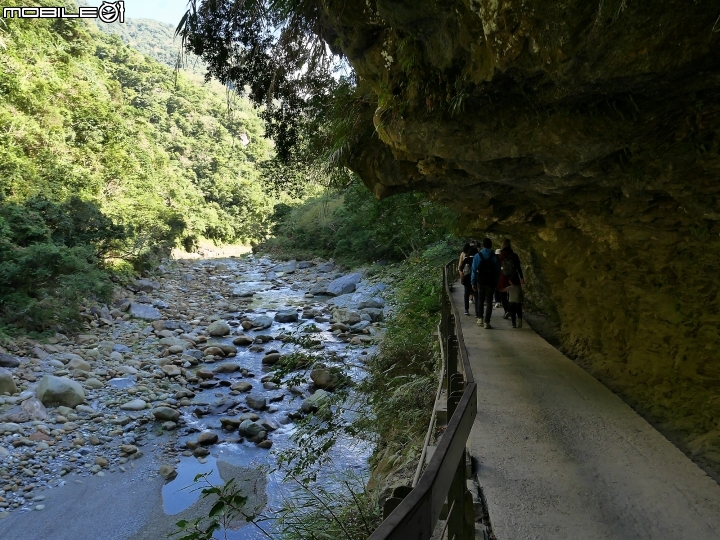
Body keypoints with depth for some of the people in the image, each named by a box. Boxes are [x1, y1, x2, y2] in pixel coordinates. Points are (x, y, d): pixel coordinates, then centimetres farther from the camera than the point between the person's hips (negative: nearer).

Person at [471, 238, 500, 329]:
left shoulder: (477, 256, -3)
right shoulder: (494, 257, -3)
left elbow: (474, 270, -2)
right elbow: (497, 271, 0)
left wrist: (473, 282, 3)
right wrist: (496, 283, 7)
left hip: (480, 282, 1)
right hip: (491, 282, -1)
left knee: (480, 300, 19)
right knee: (489, 302, 2)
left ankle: (480, 318, 18)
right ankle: (486, 322, -2)